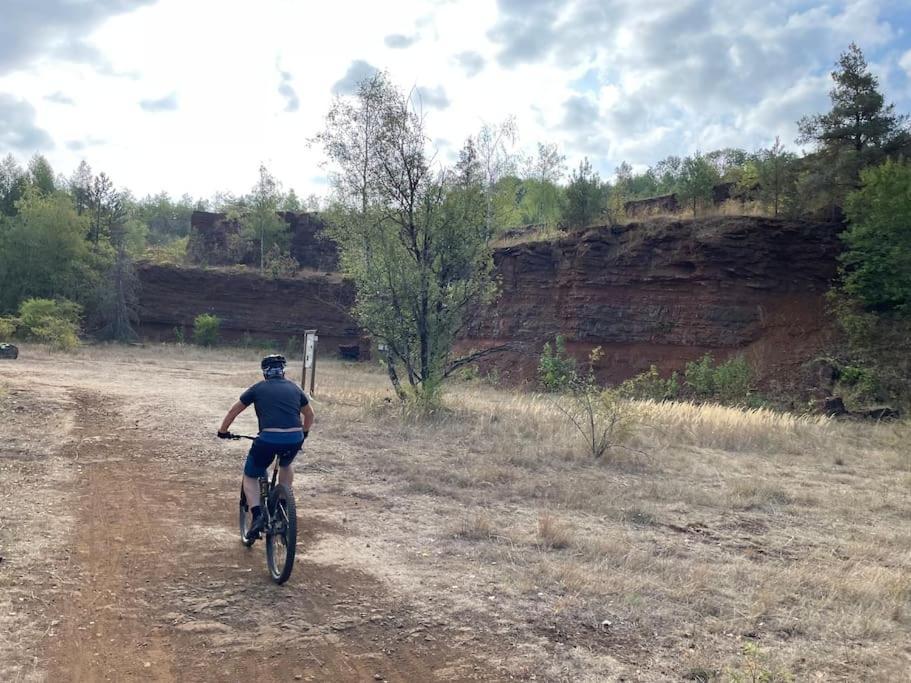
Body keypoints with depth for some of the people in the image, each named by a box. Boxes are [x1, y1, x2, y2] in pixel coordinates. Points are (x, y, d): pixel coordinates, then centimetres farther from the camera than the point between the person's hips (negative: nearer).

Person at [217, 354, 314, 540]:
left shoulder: (258, 388, 13)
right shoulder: (294, 388, 19)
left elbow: (234, 411, 22)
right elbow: (309, 415, 31)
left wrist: (223, 430, 38)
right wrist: (304, 432, 49)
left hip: (268, 439, -3)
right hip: (295, 439, 3)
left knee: (250, 477, 18)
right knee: (285, 465, 36)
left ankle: (257, 516, -2)